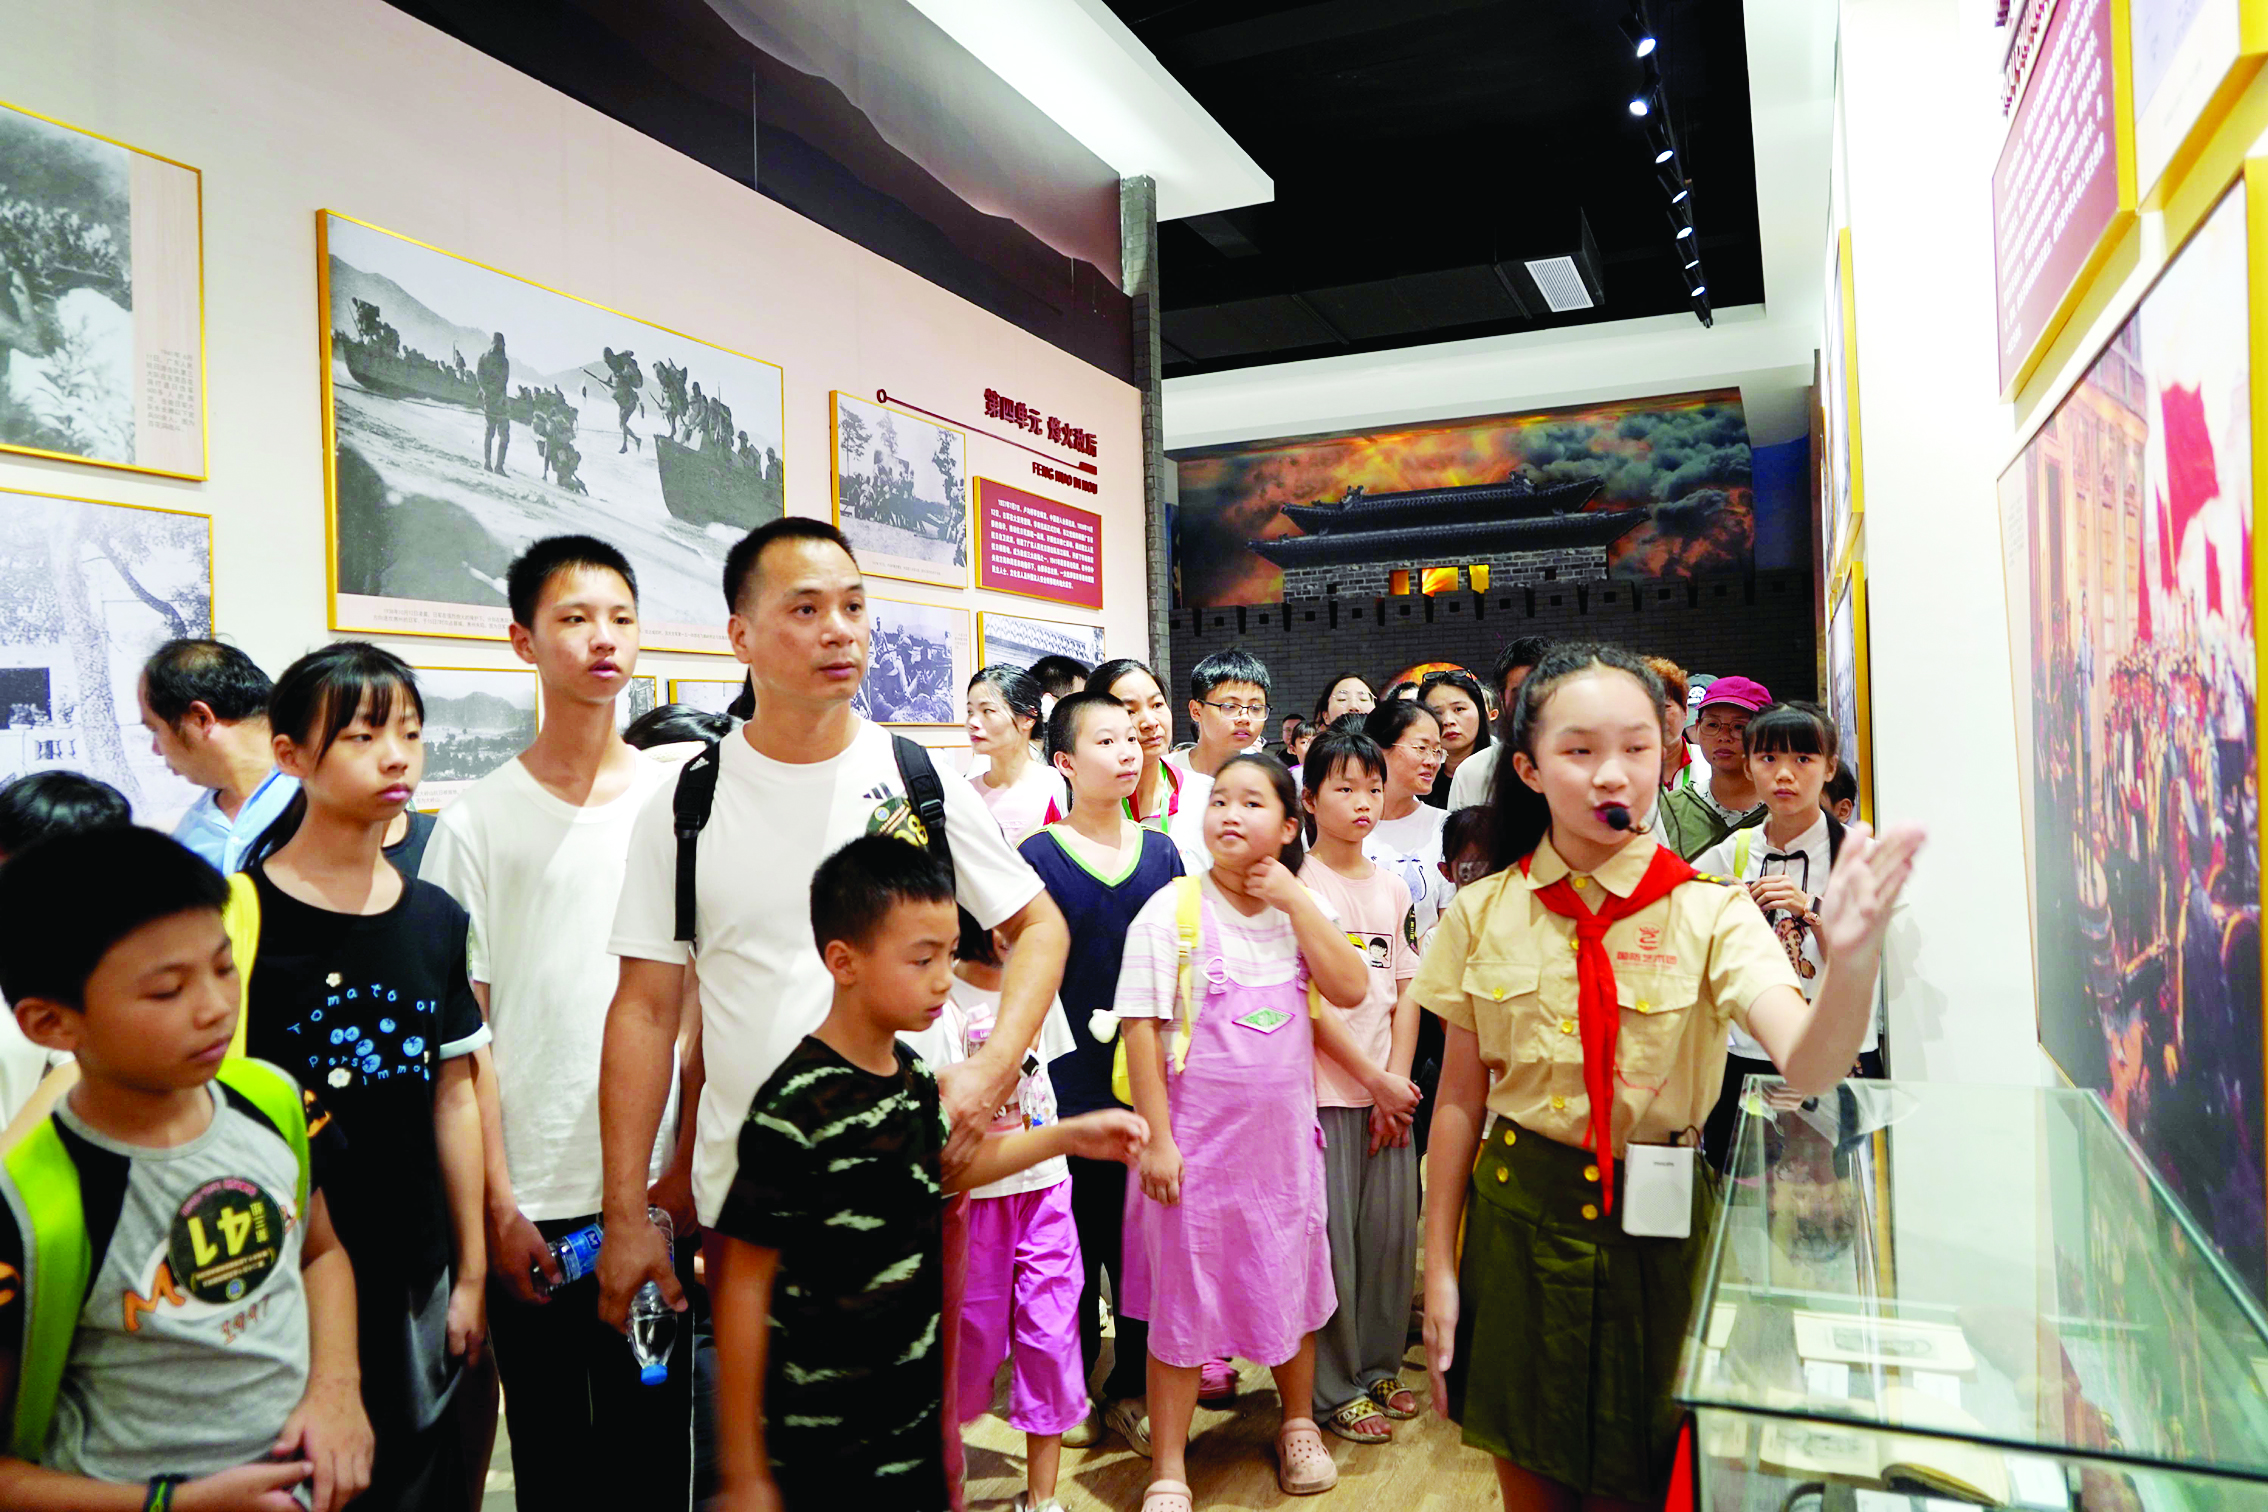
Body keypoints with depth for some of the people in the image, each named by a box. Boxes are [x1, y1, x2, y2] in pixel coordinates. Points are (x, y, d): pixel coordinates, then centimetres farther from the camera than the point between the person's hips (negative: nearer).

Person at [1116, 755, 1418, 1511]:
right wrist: (1156, 1137, -14)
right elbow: (1141, 1028, -11)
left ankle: (1298, 1426, 42)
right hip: (1198, 1140, -4)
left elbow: (1348, 989, -9)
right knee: (1182, 1298, 6)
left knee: (1292, 1282, 18)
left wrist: (1295, 900, -14)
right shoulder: (1171, 911, -11)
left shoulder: (1303, 907, 2)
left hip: (1285, 1133, 4)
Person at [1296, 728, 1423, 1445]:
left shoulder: (1393, 888, 11)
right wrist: (1372, 1078, -9)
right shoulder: (1296, 887, -7)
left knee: (1392, 1229, 10)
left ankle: (1379, 1368, 28)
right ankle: (1334, 1389, 15)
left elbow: (1405, 993, 11)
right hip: (1325, 1090, -5)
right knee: (1330, 1236, 0)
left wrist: (1396, 1080, 0)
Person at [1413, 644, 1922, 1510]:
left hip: (1655, 1228, -1)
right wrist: (1440, 1268, 4)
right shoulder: (1484, 912, -5)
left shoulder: (1708, 914, -11)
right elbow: (1460, 1100, 1)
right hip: (1518, 1222, 2)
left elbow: (1806, 1065, -27)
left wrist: (1850, 955, -47)